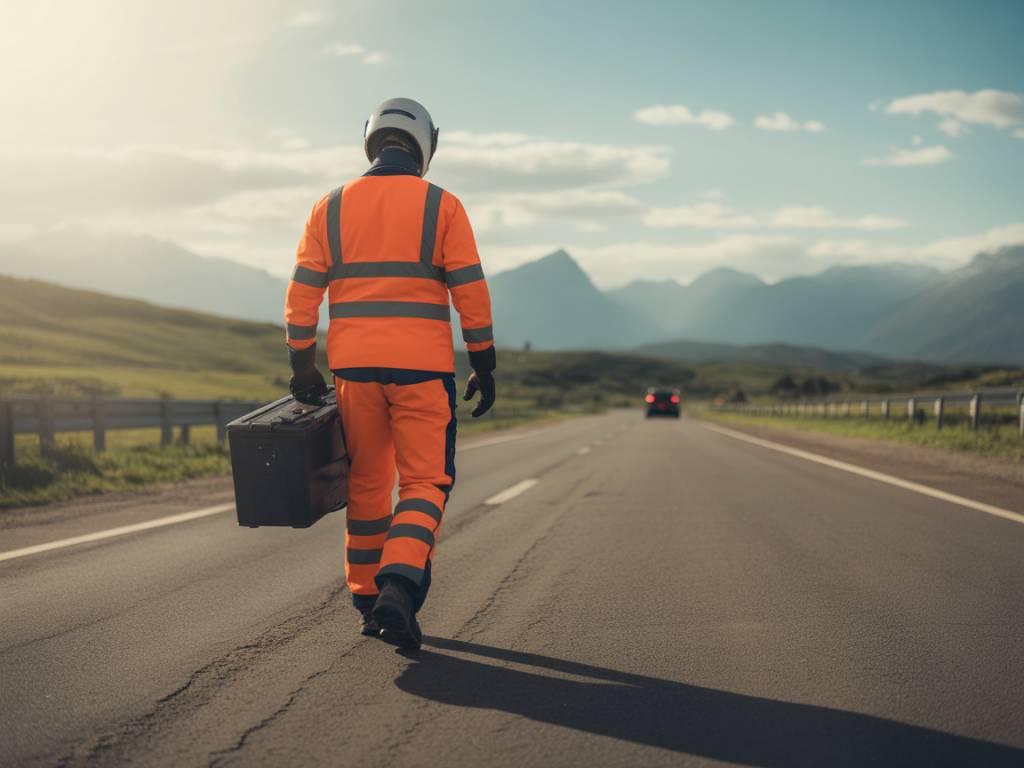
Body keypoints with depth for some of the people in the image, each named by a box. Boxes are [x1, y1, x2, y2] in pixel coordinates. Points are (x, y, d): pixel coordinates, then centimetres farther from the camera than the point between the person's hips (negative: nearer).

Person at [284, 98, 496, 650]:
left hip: (354, 367, 3)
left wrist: (303, 368, 9)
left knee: (367, 484, 15)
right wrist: (484, 367, 1)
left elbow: (301, 296, 4)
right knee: (425, 483, 4)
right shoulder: (442, 206, 0)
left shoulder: (331, 208, 8)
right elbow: (471, 292, -4)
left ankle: (368, 602, 21)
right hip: (422, 368, -3)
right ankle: (398, 588, -17)